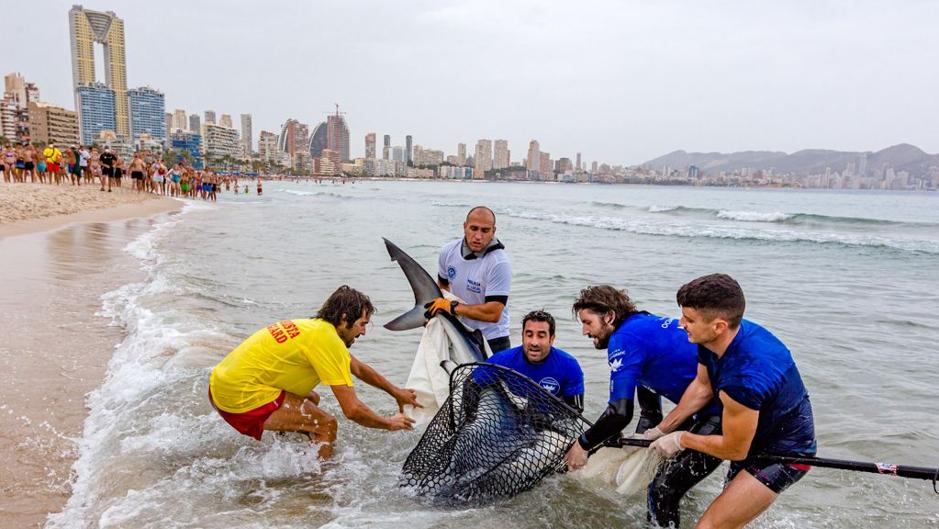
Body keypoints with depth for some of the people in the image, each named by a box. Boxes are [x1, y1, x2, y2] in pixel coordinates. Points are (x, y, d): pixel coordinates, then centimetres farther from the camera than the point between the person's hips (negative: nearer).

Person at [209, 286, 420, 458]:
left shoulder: (314, 327, 11)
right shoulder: (328, 340, -17)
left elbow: (359, 368, 25)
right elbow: (352, 409, -18)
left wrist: (396, 392, 28)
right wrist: (390, 423, -2)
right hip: (241, 396, -10)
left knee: (311, 400, 25)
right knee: (326, 425, -8)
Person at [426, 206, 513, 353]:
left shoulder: (499, 263, -23)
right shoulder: (448, 251, -4)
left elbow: (493, 314, -28)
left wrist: (452, 307, -21)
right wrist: (435, 309, 2)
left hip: (491, 342, -6)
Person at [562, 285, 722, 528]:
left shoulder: (623, 339, -12)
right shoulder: (645, 326, 17)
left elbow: (620, 412, -20)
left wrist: (582, 445, -6)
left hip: (721, 412, -11)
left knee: (663, 490, -6)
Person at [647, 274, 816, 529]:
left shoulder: (743, 379, -39)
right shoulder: (713, 339, -14)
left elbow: (734, 450, -23)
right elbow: (702, 387, 6)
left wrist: (681, 439, -8)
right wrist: (661, 430, 9)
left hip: (784, 453, -9)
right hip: (757, 435, 9)